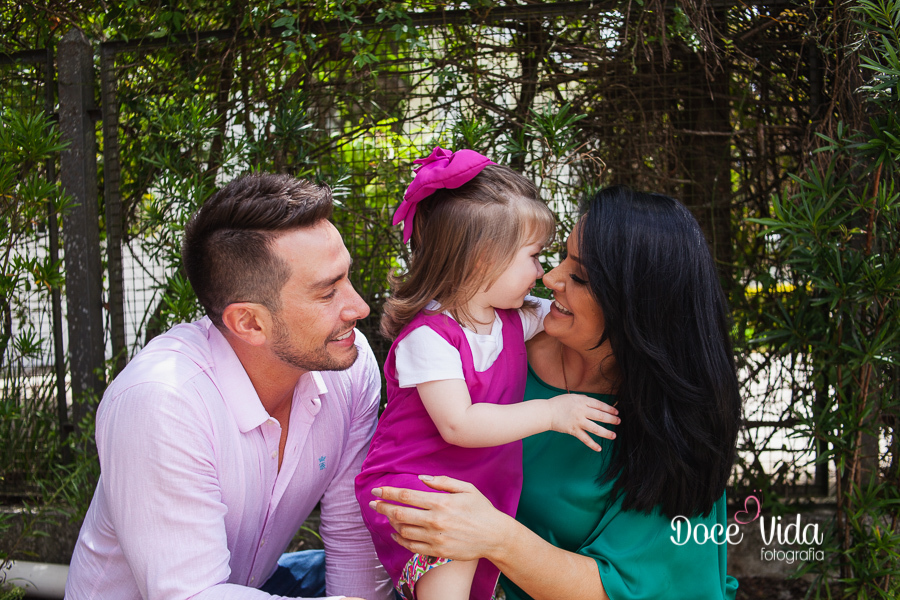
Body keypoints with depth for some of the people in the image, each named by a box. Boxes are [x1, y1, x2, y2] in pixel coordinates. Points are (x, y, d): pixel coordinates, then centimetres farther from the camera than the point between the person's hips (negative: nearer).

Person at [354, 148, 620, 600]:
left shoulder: (513, 318, 4)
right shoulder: (428, 336, -21)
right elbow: (458, 425, -28)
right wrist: (551, 412, -27)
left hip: (484, 486, 8)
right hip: (408, 482, -8)